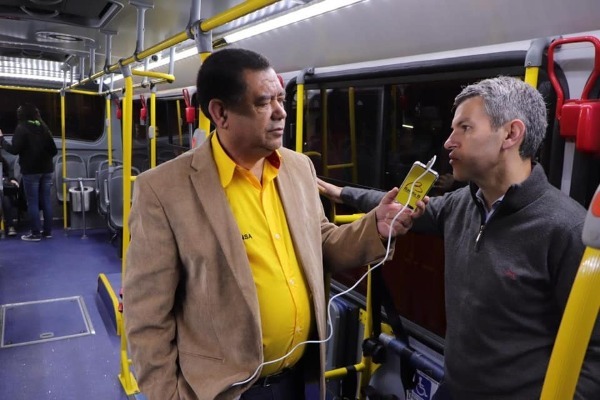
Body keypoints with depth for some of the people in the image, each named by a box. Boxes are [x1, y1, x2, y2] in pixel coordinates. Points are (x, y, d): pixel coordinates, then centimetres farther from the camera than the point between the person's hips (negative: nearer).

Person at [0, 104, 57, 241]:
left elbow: (14, 150, -12)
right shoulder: (44, 127, 9)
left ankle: (36, 233, 2)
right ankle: (48, 231, 14)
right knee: (46, 200, 9)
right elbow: (53, 150, 10)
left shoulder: (21, 128, -7)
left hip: (31, 171, -5)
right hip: (46, 170, 5)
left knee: (33, 202, 0)